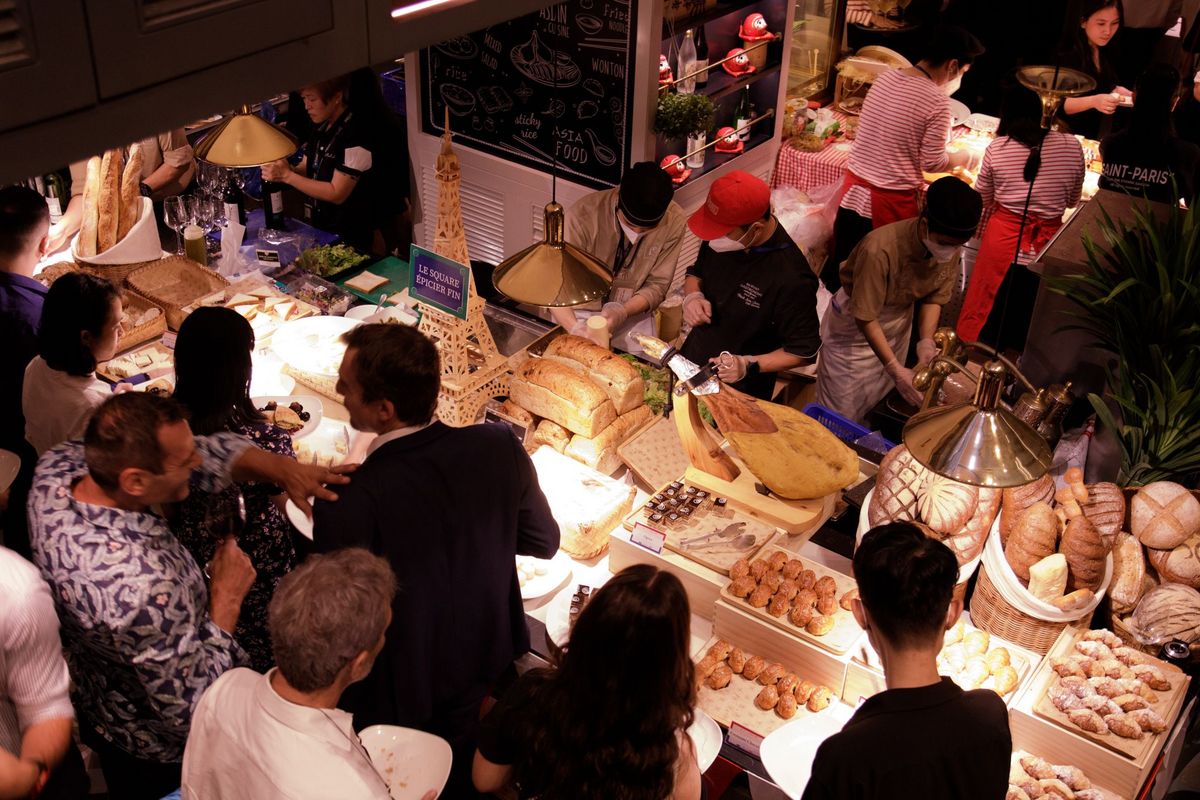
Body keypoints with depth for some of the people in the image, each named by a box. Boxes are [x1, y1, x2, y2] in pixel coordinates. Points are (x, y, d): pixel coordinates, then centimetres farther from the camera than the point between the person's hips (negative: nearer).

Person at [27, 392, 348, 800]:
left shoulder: (56, 467, -22)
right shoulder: (141, 586, -45)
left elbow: (209, 450, -11)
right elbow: (191, 709, -31)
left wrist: (284, 469, -25)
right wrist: (227, 596, -25)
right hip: (160, 755, -6)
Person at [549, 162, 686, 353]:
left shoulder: (673, 221, -16)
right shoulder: (584, 214, -25)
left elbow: (657, 286, -7)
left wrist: (621, 312, -26)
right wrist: (575, 328, -41)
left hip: (632, 311, 2)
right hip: (581, 312, -1)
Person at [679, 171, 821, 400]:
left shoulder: (791, 279, -33)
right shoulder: (721, 236, -13)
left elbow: (805, 350, -20)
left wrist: (749, 365, -31)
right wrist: (692, 296, -15)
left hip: (740, 390, -6)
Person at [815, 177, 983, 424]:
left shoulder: (952, 248, -21)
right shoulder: (880, 249, -39)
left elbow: (934, 297, -6)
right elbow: (865, 317, -32)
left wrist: (926, 341, -22)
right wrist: (896, 370, -35)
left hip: (900, 318, 5)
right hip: (855, 322, -5)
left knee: (880, 402, 20)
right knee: (841, 411, 2)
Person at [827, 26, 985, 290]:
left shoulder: (884, 79, 2)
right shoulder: (936, 101, -16)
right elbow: (933, 162, -11)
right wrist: (963, 157, 8)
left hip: (855, 187, 6)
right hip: (892, 200, -6)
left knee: (843, 264, 18)